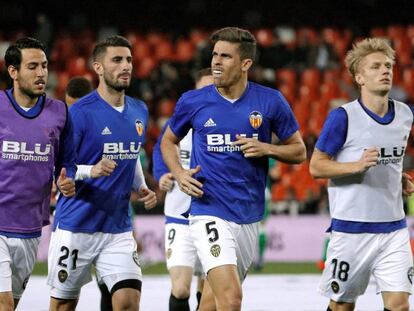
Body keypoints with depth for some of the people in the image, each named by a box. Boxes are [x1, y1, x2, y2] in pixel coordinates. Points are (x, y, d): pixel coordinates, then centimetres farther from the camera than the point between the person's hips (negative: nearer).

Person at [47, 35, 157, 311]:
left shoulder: (139, 112, 9)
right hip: (75, 228, -5)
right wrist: (90, 171, -30)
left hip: (119, 229, 5)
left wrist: (142, 188, 9)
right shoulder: (80, 112, -12)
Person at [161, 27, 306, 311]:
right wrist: (179, 174, -4)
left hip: (250, 216, 3)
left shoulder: (270, 101, -2)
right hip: (210, 213, -3)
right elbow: (168, 141, 15)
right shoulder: (193, 102, -2)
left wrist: (266, 149, -12)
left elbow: (299, 151, 7)